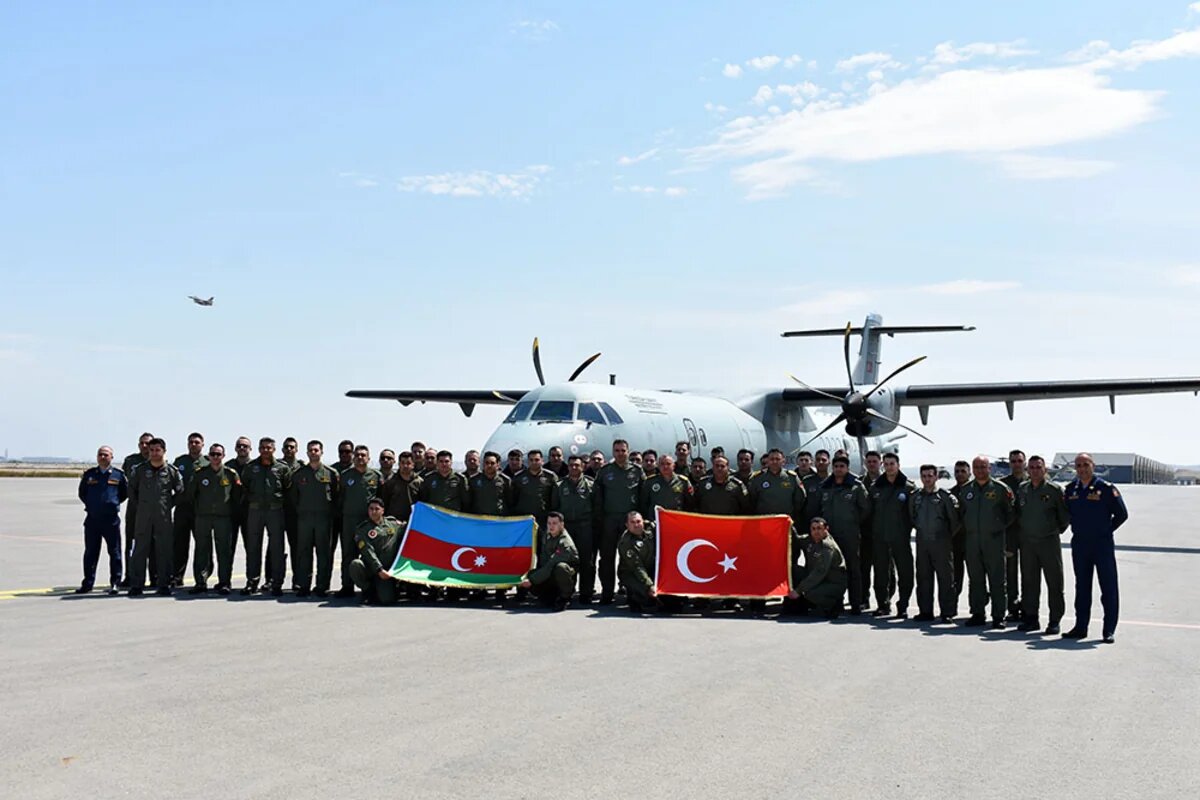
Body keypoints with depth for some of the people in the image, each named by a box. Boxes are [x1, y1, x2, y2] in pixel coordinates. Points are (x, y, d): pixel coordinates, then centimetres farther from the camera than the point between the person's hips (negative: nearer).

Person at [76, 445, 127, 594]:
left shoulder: (118, 475, 1)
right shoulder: (89, 474, 8)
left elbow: (125, 494, 10)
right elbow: (82, 493, 18)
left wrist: (113, 503, 5)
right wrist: (90, 504, 10)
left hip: (111, 520, -3)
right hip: (92, 519, 3)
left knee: (114, 552, 1)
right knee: (90, 553, 8)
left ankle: (115, 583, 8)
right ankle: (88, 583, 15)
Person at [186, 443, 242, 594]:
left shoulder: (231, 474, 1)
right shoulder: (200, 473, 4)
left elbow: (237, 496, 9)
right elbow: (189, 494, 13)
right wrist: (197, 508, 14)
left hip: (224, 518, -1)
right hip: (203, 517, 1)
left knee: (225, 551, -1)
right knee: (201, 550, 2)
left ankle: (224, 583, 3)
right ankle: (200, 582, 6)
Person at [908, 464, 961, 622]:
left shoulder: (946, 496, -7)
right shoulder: (914, 497, 8)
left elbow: (955, 519, -4)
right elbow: (911, 517, 22)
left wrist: (948, 535, 3)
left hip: (941, 543, -5)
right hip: (922, 542, 5)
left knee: (945, 578, -2)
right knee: (923, 578, 8)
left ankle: (948, 612, 2)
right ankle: (925, 611, 14)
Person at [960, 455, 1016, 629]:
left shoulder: (1000, 489, -3)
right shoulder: (967, 490, 9)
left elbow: (1011, 512, 3)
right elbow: (962, 513, 22)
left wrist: (1002, 527, 0)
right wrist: (967, 527, 12)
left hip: (994, 539, -4)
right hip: (972, 540, 4)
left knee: (997, 580, -2)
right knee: (975, 579, 9)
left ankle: (998, 616, 1)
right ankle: (977, 613, 16)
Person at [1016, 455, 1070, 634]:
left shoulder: (1054, 490, -4)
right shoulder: (1021, 490, 8)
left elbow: (1065, 515, 3)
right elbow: (1017, 513, 19)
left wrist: (1057, 530, 5)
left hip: (1049, 542, -4)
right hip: (1027, 543, 4)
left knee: (1054, 582, -1)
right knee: (1029, 582, 7)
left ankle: (1055, 621, 4)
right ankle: (1030, 618, 15)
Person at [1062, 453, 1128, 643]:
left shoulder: (1106, 488, -8)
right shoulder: (1071, 489, 6)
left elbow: (1122, 514, -4)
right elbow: (1067, 512, 20)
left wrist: (1106, 530, 0)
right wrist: (1077, 528, 11)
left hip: (1102, 543, -5)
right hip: (1079, 543, 5)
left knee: (1108, 588, -1)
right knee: (1081, 587, 10)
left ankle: (1109, 630, 3)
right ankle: (1080, 627, 17)